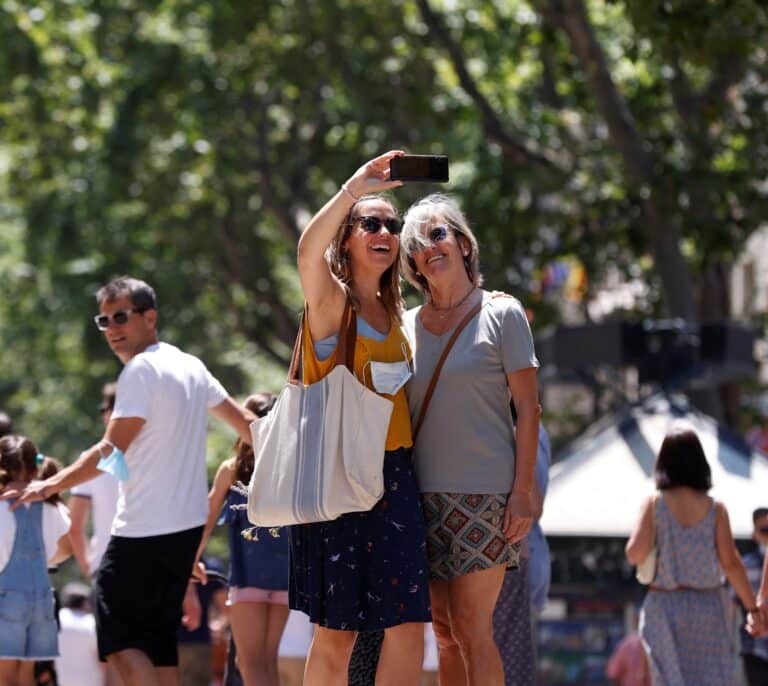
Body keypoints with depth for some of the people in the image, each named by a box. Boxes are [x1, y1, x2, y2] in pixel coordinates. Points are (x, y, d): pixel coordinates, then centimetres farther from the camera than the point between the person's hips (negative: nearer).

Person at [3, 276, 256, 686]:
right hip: (188, 525, 9)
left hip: (144, 531, -9)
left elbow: (112, 451, -20)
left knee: (119, 639, -7)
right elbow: (244, 422, 24)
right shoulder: (191, 367, 14)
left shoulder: (141, 370, -13)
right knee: (158, 640, 11)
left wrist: (51, 486, -24)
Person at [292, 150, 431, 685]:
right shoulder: (331, 300, -5)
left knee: (408, 628, -5)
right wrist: (354, 189, -38)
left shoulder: (392, 312, 15)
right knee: (336, 633, 0)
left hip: (395, 476, 6)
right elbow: (308, 252, -28)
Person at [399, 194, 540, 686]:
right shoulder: (407, 326, 13)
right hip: (424, 494, 5)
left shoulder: (501, 313, 0)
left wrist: (524, 491, -11)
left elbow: (528, 408, -4)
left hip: (484, 495, -5)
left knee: (470, 627, -11)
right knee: (445, 631, 5)